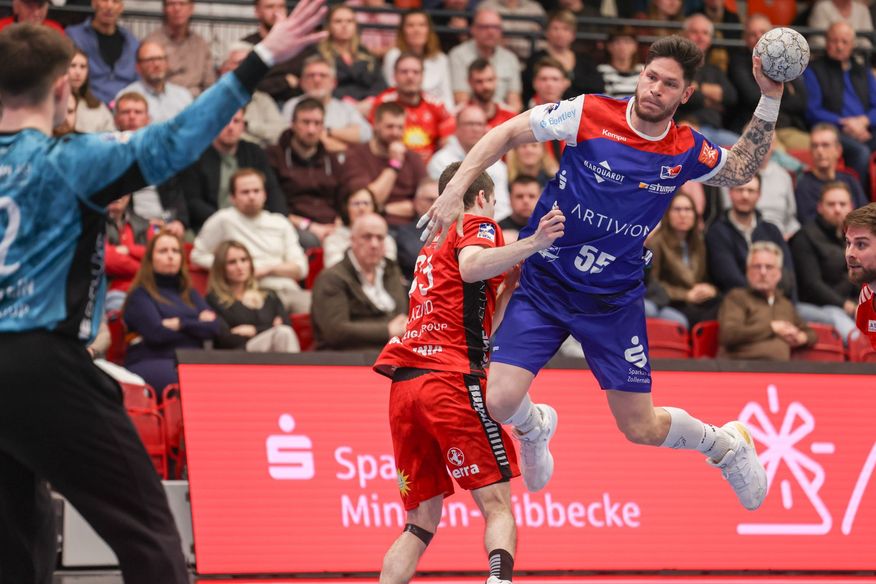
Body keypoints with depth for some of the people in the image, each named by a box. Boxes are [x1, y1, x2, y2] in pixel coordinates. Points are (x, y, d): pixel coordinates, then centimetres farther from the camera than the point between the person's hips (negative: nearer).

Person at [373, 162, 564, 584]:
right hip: (451, 379, -7)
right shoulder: (478, 225, 8)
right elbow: (471, 266, -17)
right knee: (497, 505, -8)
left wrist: (515, 280, 24)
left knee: (421, 522, 10)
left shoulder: (433, 247, 30)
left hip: (403, 386, 7)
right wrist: (533, 244, -26)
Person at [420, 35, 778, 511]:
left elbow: (742, 169, 17)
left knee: (640, 429, 3)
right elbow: (507, 133, -6)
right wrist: (455, 190, -15)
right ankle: (536, 427, 23)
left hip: (614, 302, 1)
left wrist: (770, 100, 4)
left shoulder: (687, 151, -3)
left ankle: (726, 444, 36)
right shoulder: (589, 114, -13)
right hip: (543, 284, -1)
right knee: (501, 403, -17)